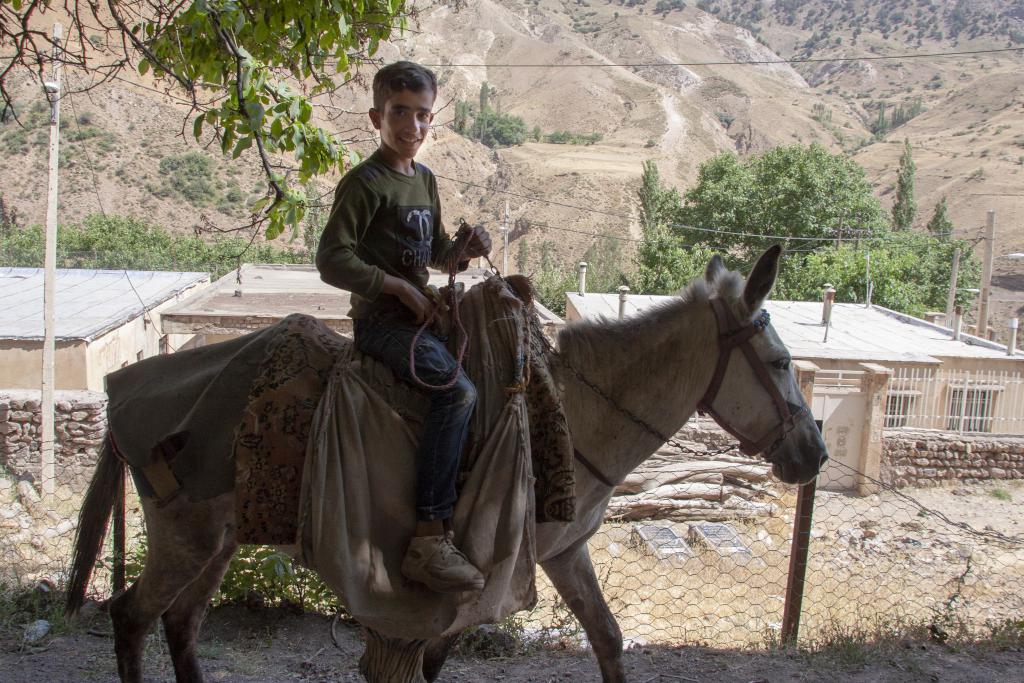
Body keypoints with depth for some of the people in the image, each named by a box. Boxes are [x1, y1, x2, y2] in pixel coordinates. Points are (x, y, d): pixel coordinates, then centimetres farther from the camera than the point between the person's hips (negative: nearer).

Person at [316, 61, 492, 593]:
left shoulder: (426, 180, 16)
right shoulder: (365, 182, -9)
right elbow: (332, 260, -15)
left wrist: (465, 251, 0)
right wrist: (401, 287, -17)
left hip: (418, 312, 9)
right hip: (380, 322, -9)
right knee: (459, 390, -28)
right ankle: (428, 539, -26)